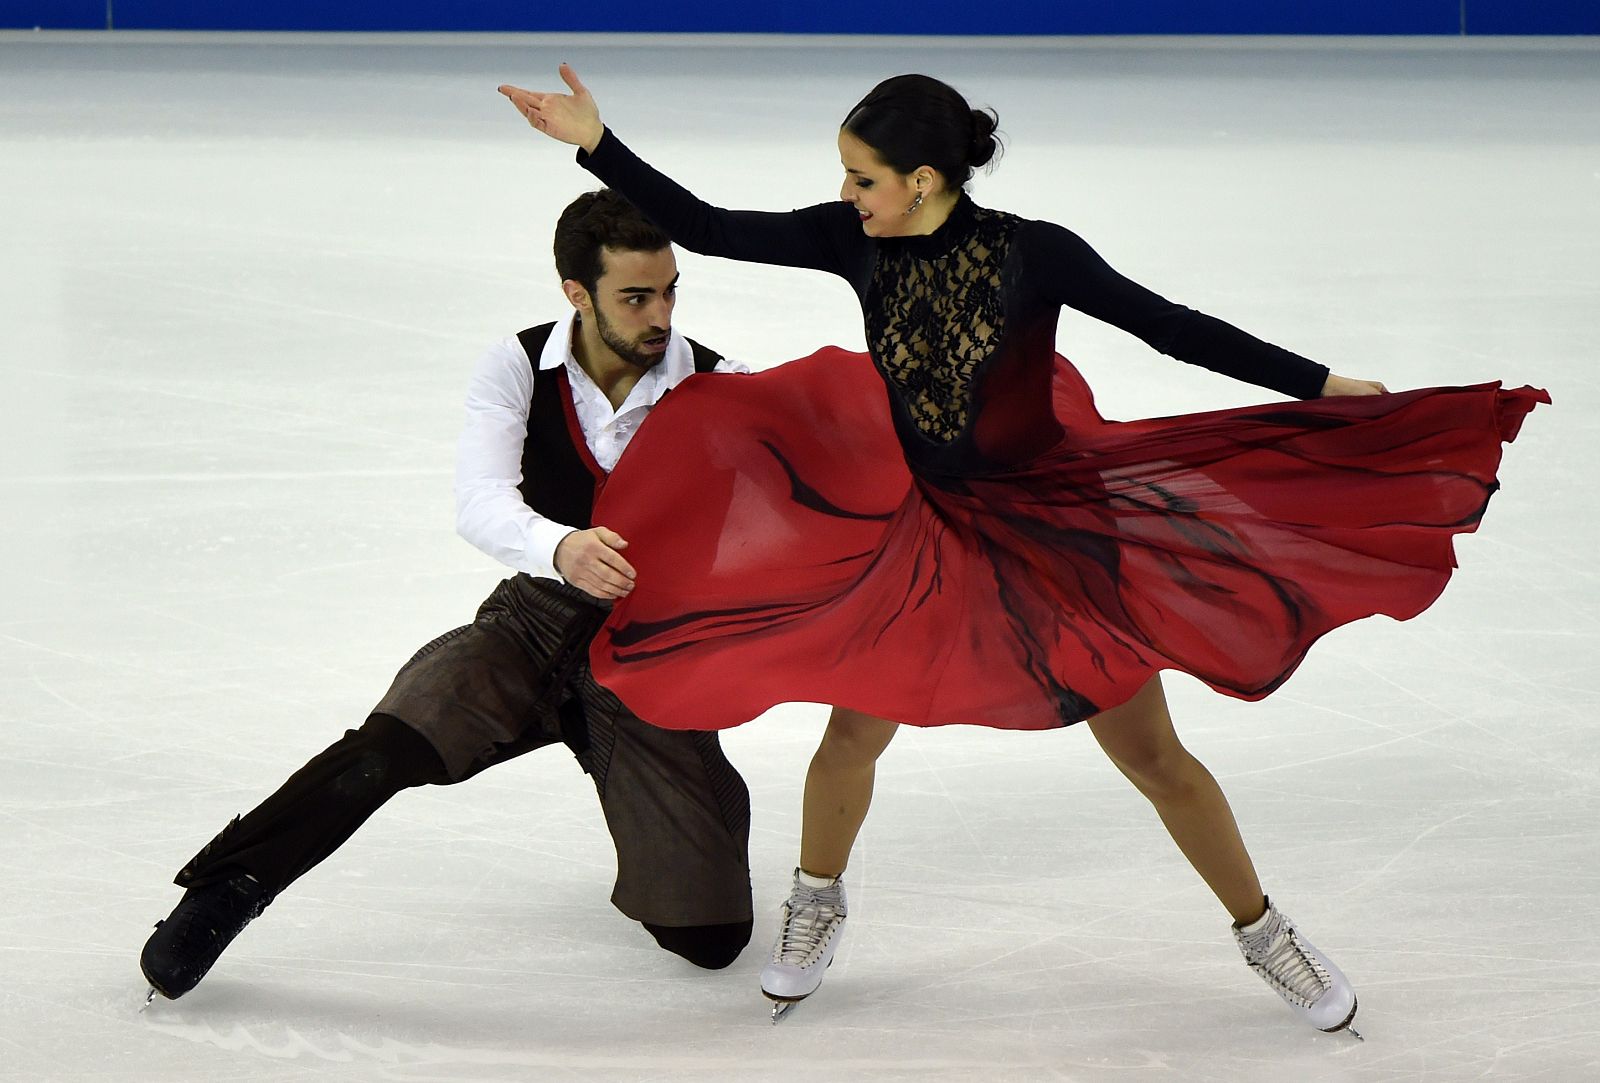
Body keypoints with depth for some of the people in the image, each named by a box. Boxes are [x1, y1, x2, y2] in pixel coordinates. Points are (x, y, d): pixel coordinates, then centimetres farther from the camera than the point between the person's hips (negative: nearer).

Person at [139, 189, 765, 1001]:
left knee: (710, 938, -6)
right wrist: (562, 550, -45)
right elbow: (481, 505, -25)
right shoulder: (519, 370, -10)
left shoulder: (716, 390, -12)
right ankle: (226, 890, -9)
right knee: (387, 746, -29)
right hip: (534, 630, 0)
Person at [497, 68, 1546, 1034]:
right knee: (854, 732, 5)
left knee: (1154, 756, 2)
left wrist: (1326, 388, -14)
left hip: (1052, 522, -3)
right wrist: (597, 143, -13)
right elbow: (707, 229, -6)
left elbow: (1171, 326, -14)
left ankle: (1264, 932, 22)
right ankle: (818, 904, 35)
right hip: (925, 529, 3)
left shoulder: (1032, 253, -20)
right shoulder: (857, 241, -11)